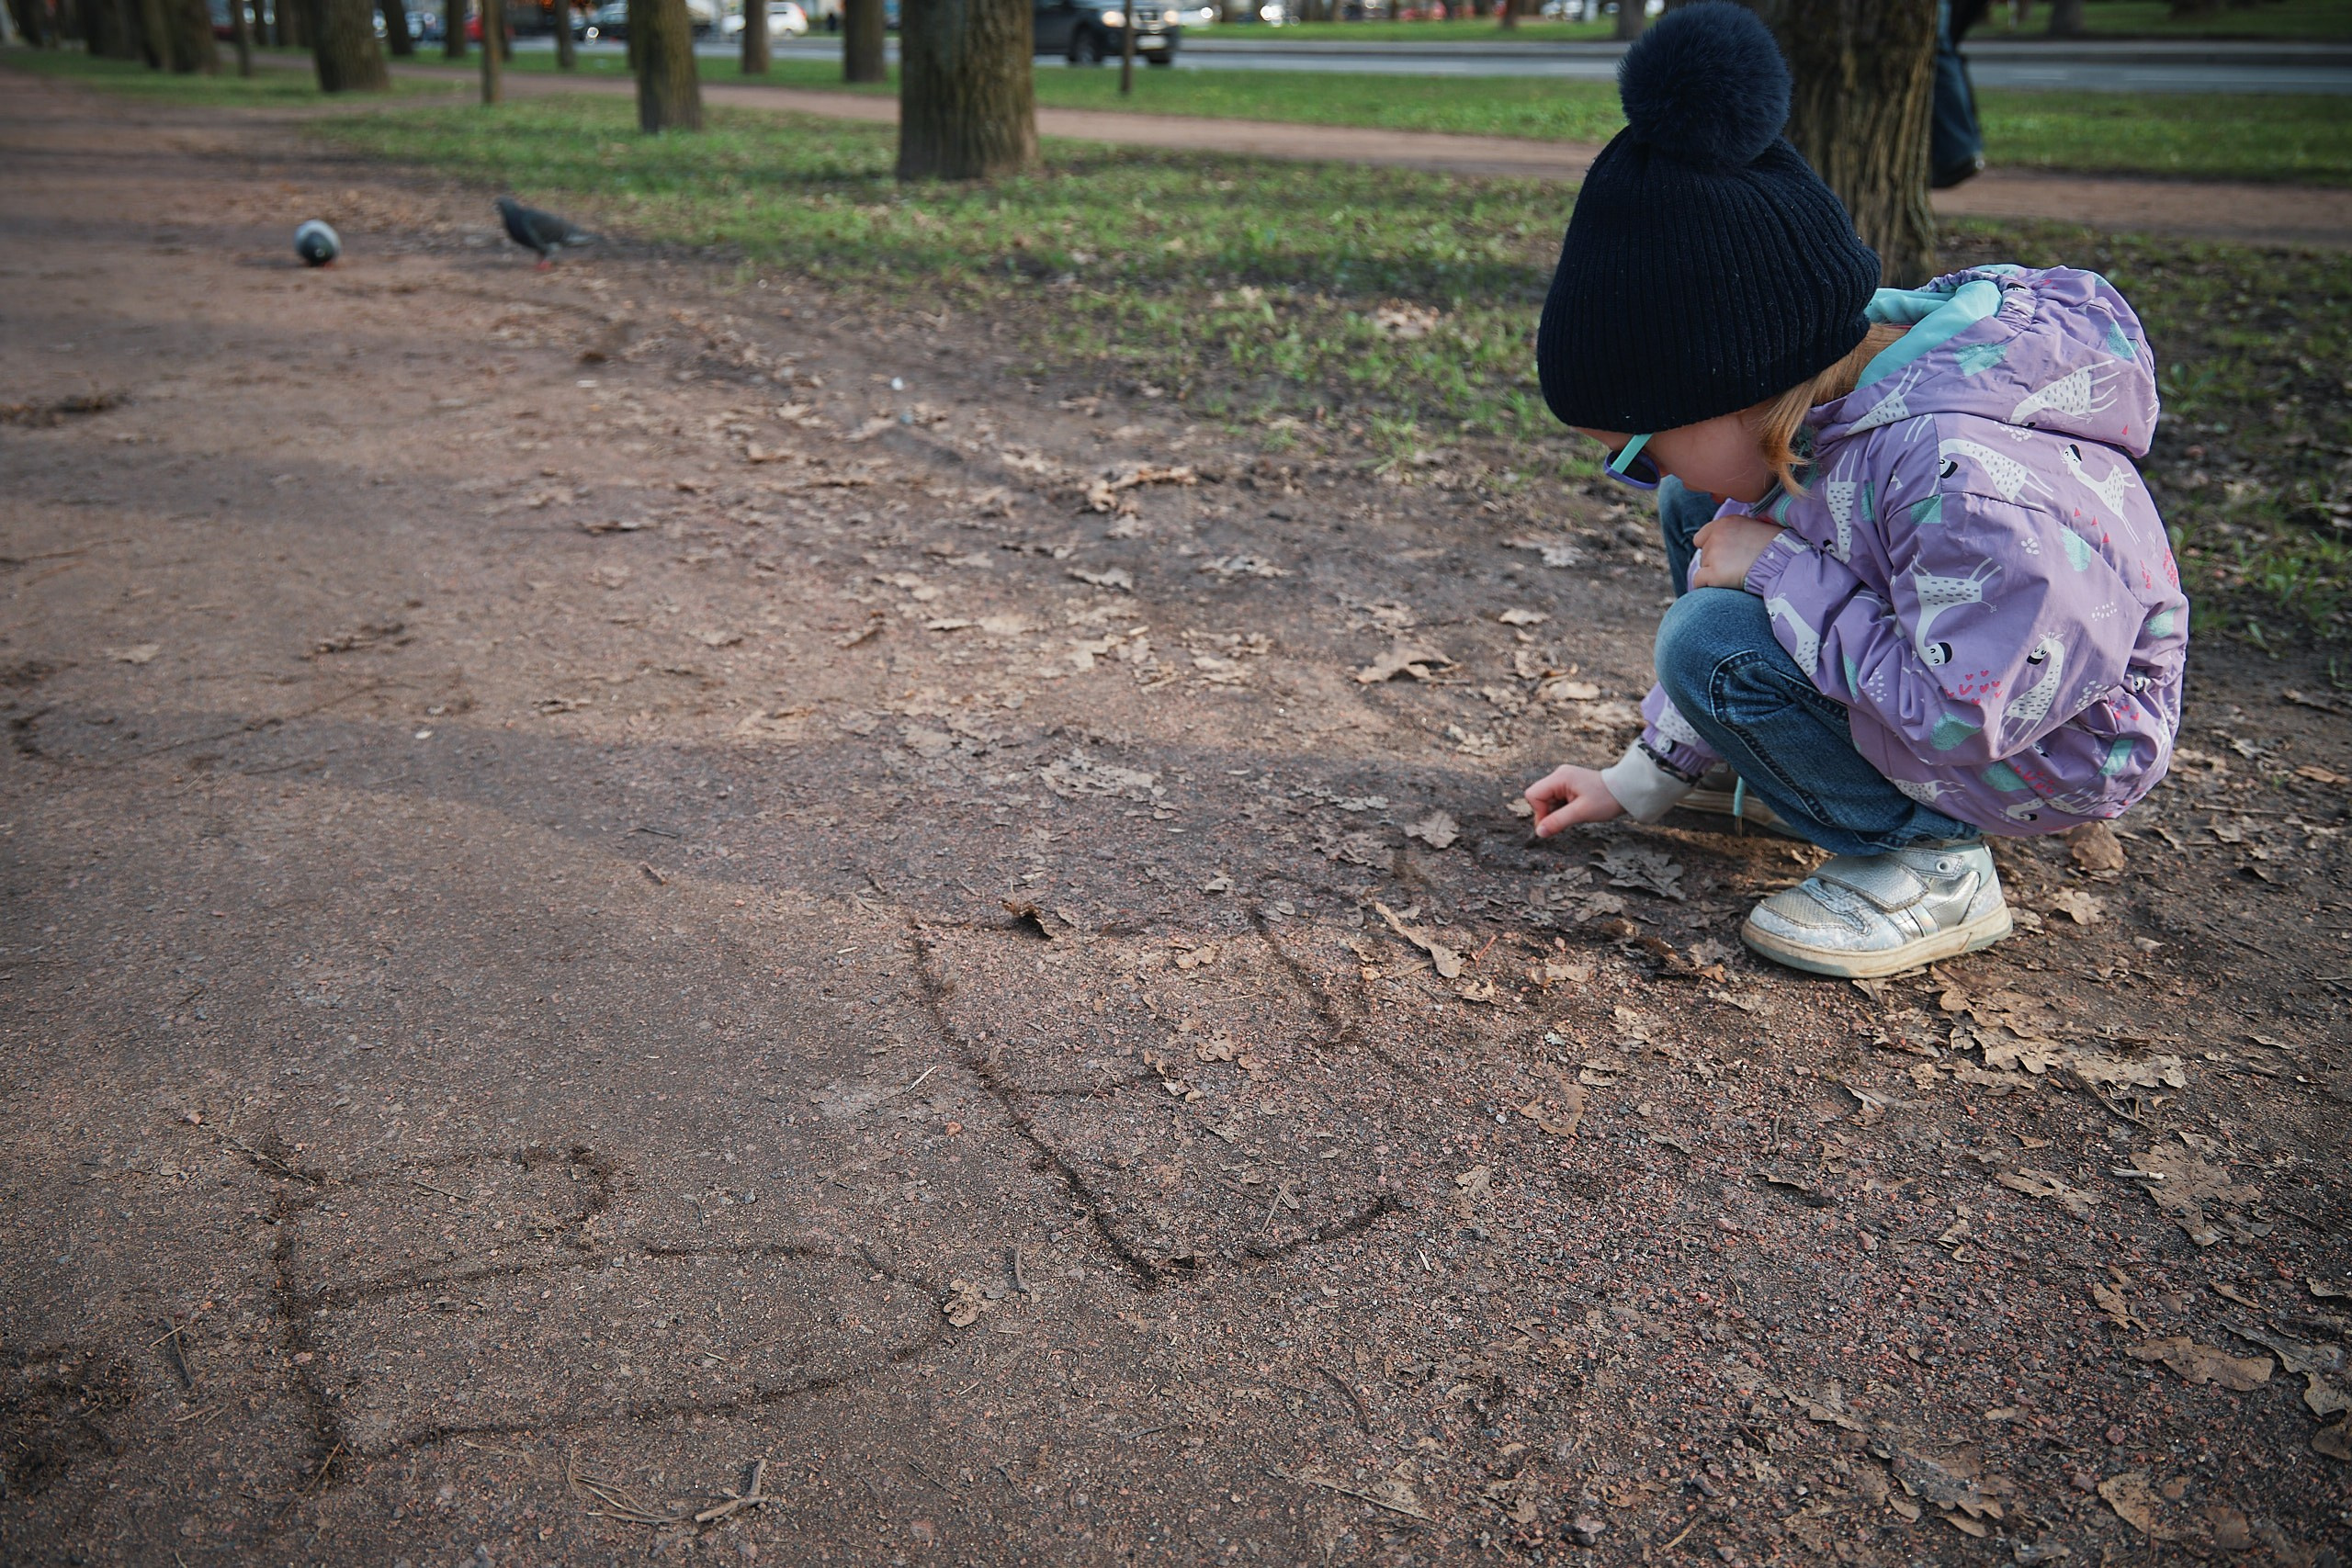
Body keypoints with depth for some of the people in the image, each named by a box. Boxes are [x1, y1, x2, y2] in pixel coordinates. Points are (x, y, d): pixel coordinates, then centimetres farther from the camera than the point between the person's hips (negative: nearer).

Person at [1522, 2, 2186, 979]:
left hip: (2050, 746, -9)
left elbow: (1961, 717, -33)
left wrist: (1778, 570, -28)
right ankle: (1812, 773, 16)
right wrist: (1645, 777, 10)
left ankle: (1932, 866, -10)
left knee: (1715, 643, -26)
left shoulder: (1961, 478, -37)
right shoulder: (1839, 387, -7)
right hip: (1938, 671, 9)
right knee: (1705, 518, 5)